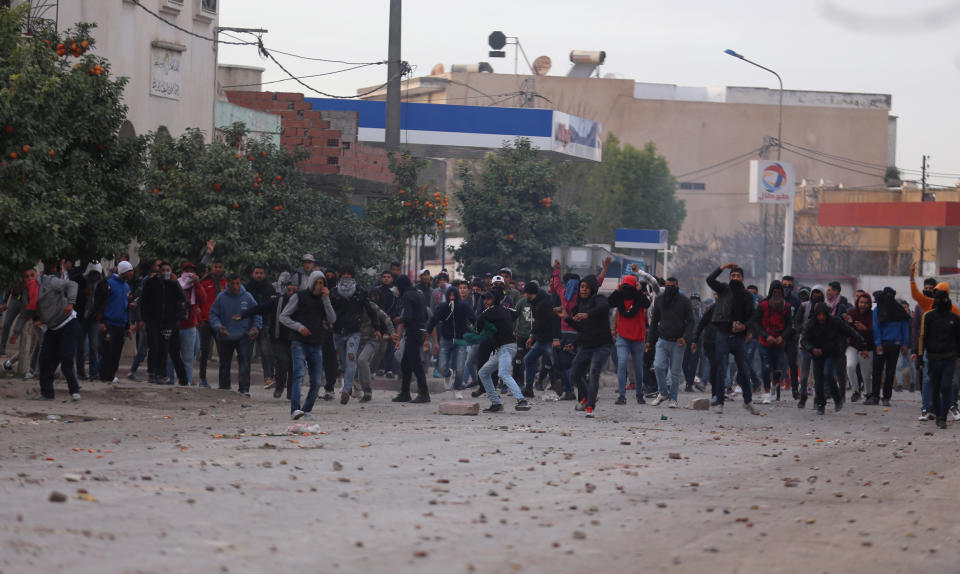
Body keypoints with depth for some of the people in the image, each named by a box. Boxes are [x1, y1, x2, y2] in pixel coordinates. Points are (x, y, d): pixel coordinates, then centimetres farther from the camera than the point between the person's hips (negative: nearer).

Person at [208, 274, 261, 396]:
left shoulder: (248, 297, -1)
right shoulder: (221, 297, -2)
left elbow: (257, 314, 7)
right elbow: (213, 314, 2)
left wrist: (256, 327, -9)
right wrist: (218, 326, -15)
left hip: (244, 336, -1)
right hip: (225, 337, 1)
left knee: (244, 362, -14)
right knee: (225, 364, 12)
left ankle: (244, 389, -15)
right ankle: (224, 387, 25)